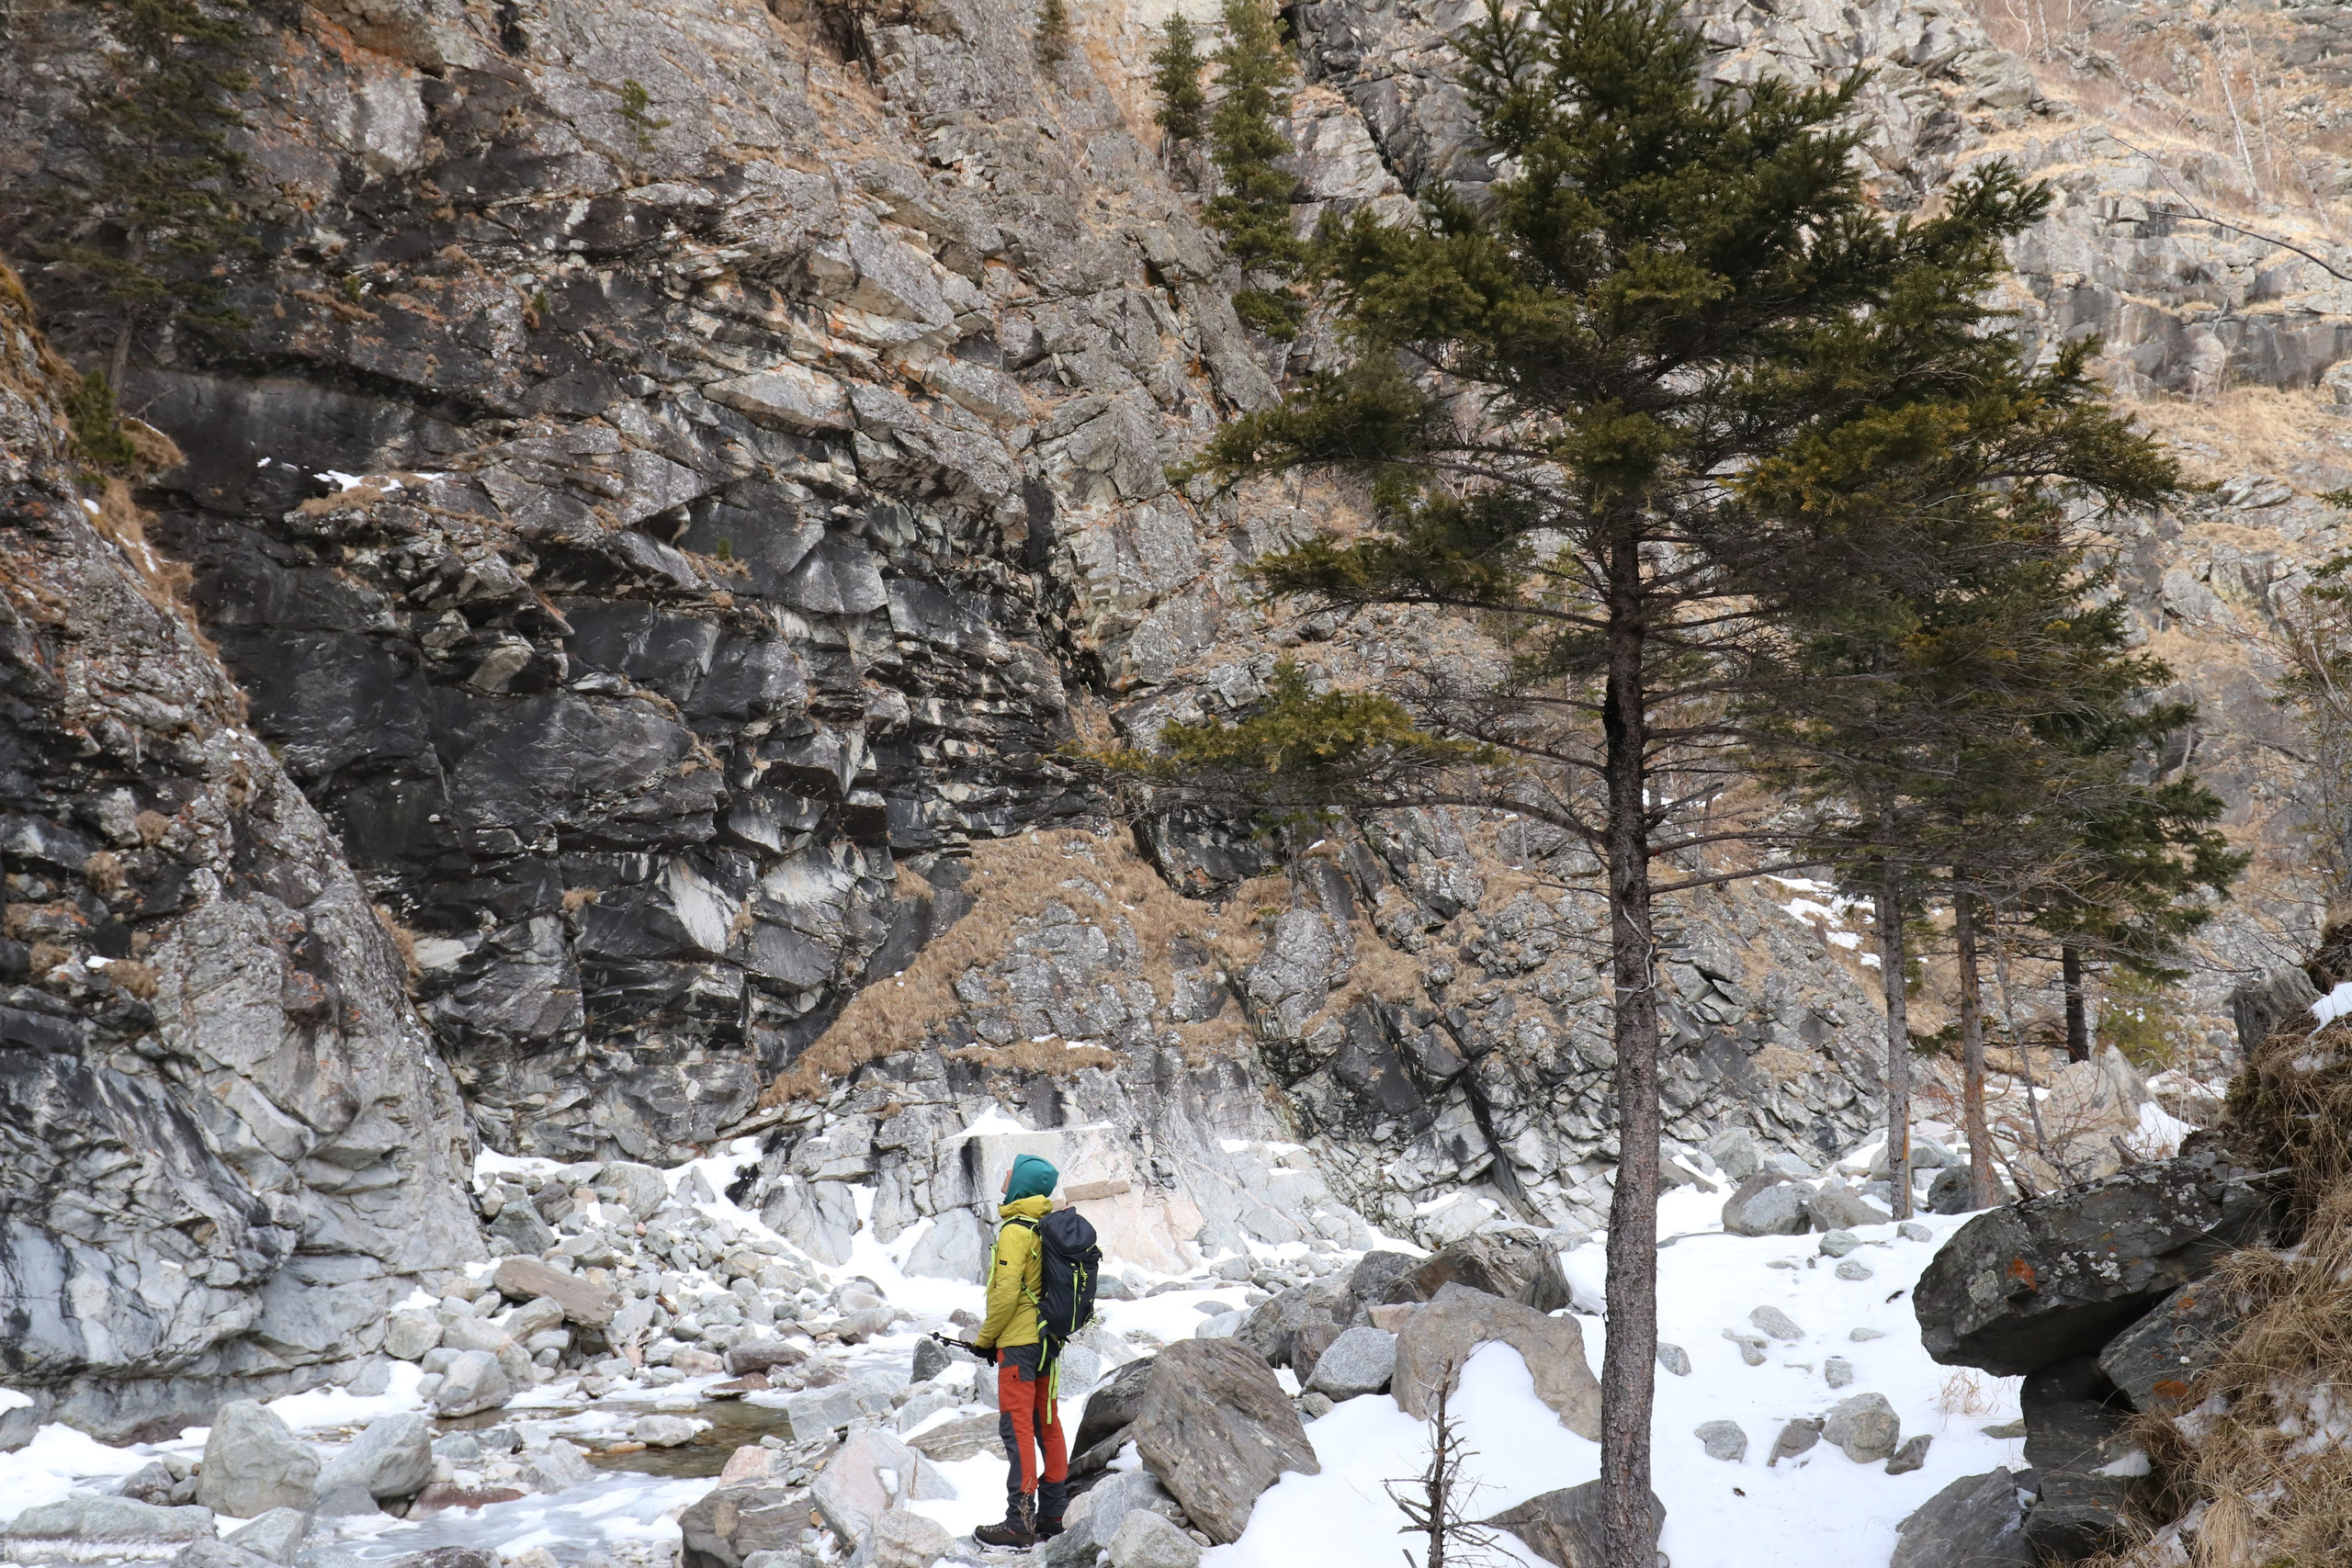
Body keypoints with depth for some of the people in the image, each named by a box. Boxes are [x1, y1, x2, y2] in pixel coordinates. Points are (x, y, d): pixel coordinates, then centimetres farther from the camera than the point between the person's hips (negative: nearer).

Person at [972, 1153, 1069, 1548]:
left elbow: (1006, 1292, -20)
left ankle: (1020, 1522, -8)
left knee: (1017, 1428, -7)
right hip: (1046, 1338, 9)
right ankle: (1050, 1515, 17)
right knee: (1047, 1425, 12)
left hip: (1018, 1341, -9)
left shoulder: (1015, 1229, -15)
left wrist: (985, 1337, -7)